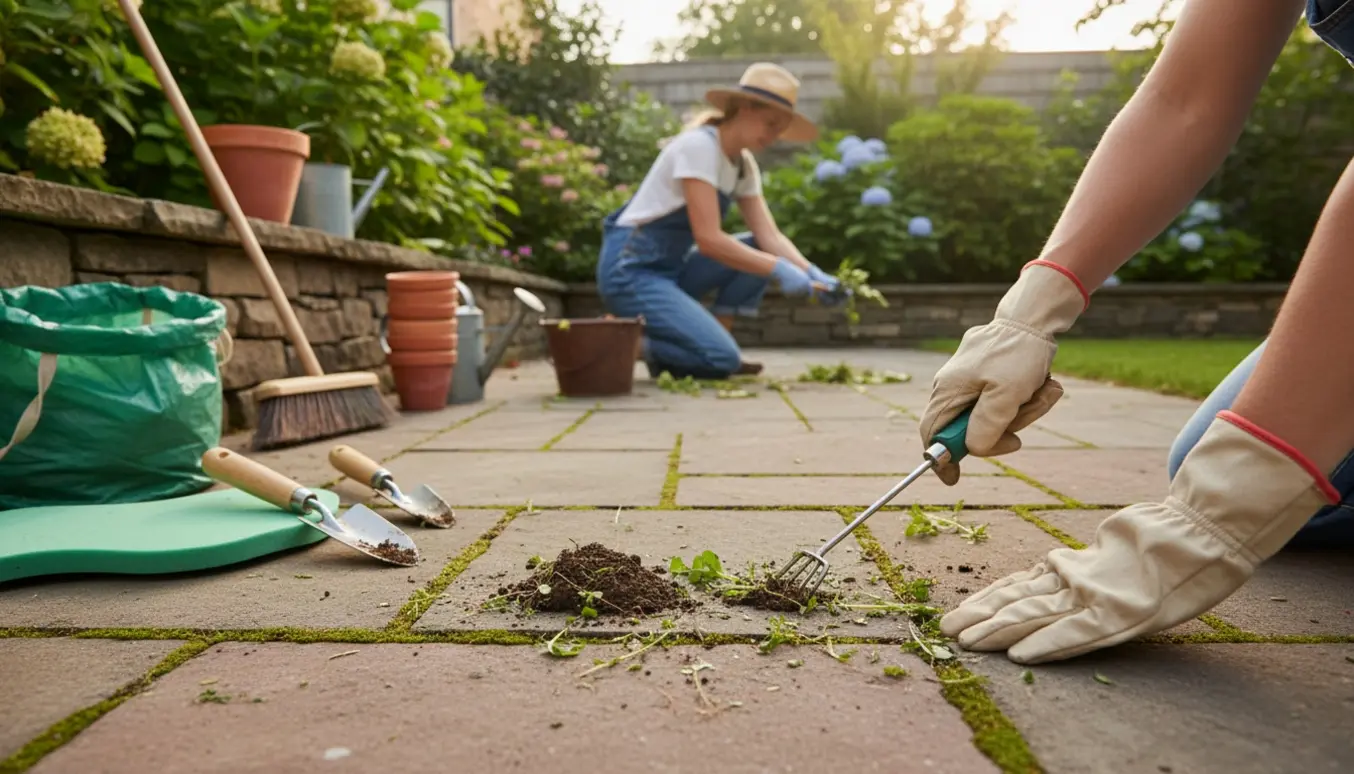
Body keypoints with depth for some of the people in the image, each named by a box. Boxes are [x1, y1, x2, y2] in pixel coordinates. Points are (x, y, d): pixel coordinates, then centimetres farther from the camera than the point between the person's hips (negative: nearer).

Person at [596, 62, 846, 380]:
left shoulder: (743, 164, 9)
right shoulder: (698, 145, -18)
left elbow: (770, 236, 1)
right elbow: (708, 239, -25)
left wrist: (812, 273, -16)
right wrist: (779, 270, -24)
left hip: (672, 266, 9)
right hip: (631, 270, -9)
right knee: (722, 359, -21)